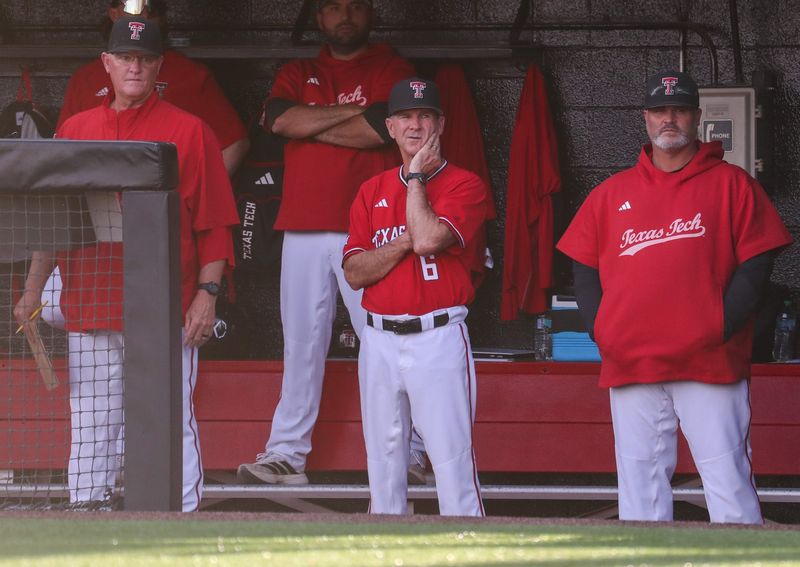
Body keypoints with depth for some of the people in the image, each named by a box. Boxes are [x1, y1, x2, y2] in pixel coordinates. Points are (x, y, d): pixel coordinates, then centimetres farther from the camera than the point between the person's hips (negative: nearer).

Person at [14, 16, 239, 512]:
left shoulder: (189, 131, 3)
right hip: (90, 313, 4)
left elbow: (215, 224, 0)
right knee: (90, 431, 6)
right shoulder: (74, 131, 14)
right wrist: (33, 289, 10)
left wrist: (207, 293, -9)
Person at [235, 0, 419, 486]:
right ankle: (287, 454, 7)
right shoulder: (298, 75, 18)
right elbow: (281, 119, -2)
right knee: (300, 343, 5)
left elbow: (380, 129, -11)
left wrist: (310, 126, -3)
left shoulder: (391, 70, 6)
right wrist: (351, 112, -6)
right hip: (302, 228, 4)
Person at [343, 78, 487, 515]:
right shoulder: (372, 191, 13)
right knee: (383, 461, 9)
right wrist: (406, 241, -11)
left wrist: (417, 176, -7)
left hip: (438, 336, -5)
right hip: (380, 340, 5)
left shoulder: (464, 185, -1)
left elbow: (429, 238, -19)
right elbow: (355, 273, 3)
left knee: (453, 459, -9)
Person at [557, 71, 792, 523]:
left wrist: (721, 326, -10)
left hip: (710, 363, -3)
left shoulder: (731, 184, 7)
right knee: (639, 480, 4)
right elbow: (584, 268, 17)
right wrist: (601, 330, 3)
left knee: (728, 479, -9)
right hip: (630, 364, 4)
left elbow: (756, 264, 1)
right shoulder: (611, 194, 16)